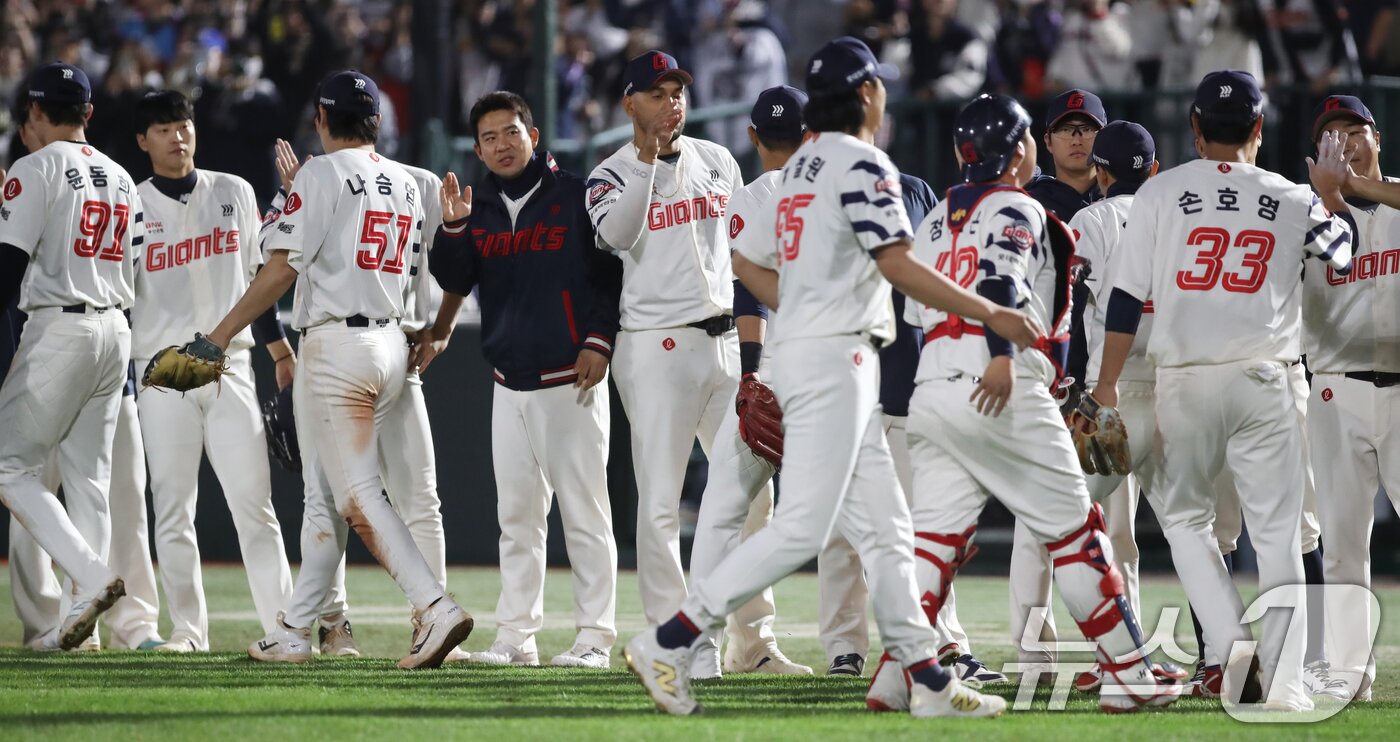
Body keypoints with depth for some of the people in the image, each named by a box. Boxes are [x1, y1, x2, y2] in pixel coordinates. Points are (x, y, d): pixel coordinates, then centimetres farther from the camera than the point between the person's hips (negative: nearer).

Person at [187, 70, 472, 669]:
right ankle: (294, 631, 18)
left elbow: (283, 267, -14)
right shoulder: (405, 183, 14)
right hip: (391, 346, 8)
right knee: (327, 493, 14)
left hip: (336, 345, -8)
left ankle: (435, 607, -24)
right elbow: (409, 279, 13)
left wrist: (220, 336, -12)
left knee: (358, 495, -9)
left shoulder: (323, 174, -8)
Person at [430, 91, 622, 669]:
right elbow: (454, 282, 6)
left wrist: (599, 341, -11)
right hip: (509, 385, 5)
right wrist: (453, 227, -10)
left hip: (571, 380, -5)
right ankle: (516, 636, 11)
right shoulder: (478, 206, 12)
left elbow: (613, 274, -2)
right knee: (516, 515, 7)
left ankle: (595, 637, -3)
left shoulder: (575, 197, -2)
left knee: (584, 512, -5)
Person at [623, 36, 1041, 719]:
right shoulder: (861, 163, -10)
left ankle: (927, 680, 8)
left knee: (884, 529, 9)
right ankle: (669, 642, -15)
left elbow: (748, 262, 21)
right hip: (833, 360, -10)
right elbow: (898, 268, -17)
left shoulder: (799, 168, 17)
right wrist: (993, 315, -13)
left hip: (800, 350, 10)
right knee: (802, 527, -13)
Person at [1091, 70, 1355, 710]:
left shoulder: (1161, 192, 1)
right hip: (1264, 381, 0)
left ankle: (1228, 641, -3)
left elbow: (1126, 297, -2)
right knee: (1278, 532, 4)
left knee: (1185, 517, 16)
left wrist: (1105, 384, 3)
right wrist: (1331, 195, 40)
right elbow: (1340, 250, 24)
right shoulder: (1291, 201, 4)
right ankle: (1284, 681, -1)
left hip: (1184, 382, 0)